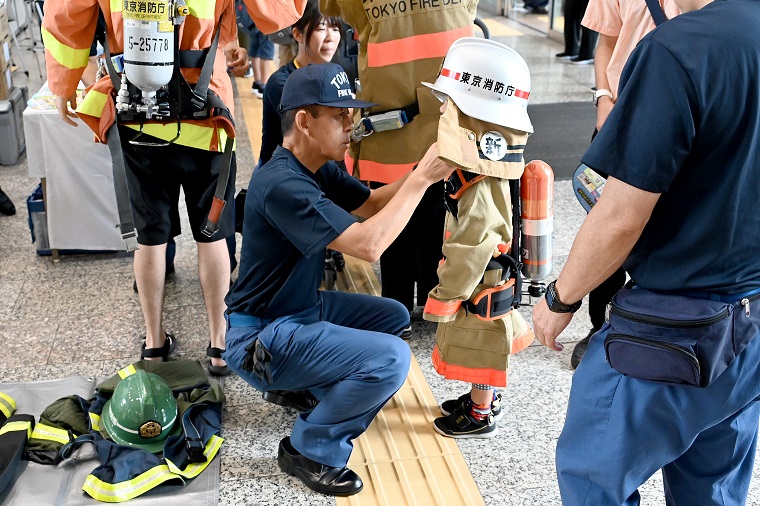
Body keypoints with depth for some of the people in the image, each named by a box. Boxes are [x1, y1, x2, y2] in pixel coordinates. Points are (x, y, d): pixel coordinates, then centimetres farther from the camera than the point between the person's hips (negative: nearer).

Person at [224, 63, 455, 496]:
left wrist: (425, 171, -8)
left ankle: (302, 385, 19)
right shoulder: (282, 184, -28)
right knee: (391, 358, -23)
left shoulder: (320, 169, 2)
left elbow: (373, 204, 9)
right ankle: (311, 450, -4)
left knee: (394, 317, 19)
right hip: (260, 338, -10)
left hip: (304, 306, 10)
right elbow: (368, 244, -34)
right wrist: (422, 179, -27)